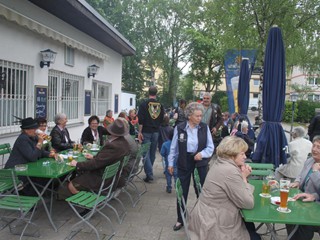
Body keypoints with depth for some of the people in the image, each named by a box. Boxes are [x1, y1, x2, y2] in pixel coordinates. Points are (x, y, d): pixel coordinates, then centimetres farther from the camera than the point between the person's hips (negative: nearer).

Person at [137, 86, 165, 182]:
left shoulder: (144, 104, -9)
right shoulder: (160, 105, 2)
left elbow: (140, 120, -12)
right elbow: (162, 119, 8)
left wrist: (140, 132, -7)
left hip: (146, 132, -4)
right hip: (156, 132, 4)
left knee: (146, 153, 0)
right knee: (152, 153, 14)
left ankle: (149, 174, -9)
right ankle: (149, 172, 27)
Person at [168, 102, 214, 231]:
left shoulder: (205, 128, -6)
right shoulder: (179, 128, -8)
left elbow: (210, 147, -2)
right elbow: (173, 148, 1)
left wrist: (202, 153, -20)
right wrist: (170, 163, 3)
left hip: (200, 163, 0)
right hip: (184, 163, 0)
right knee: (182, 192, 9)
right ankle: (180, 219, 26)